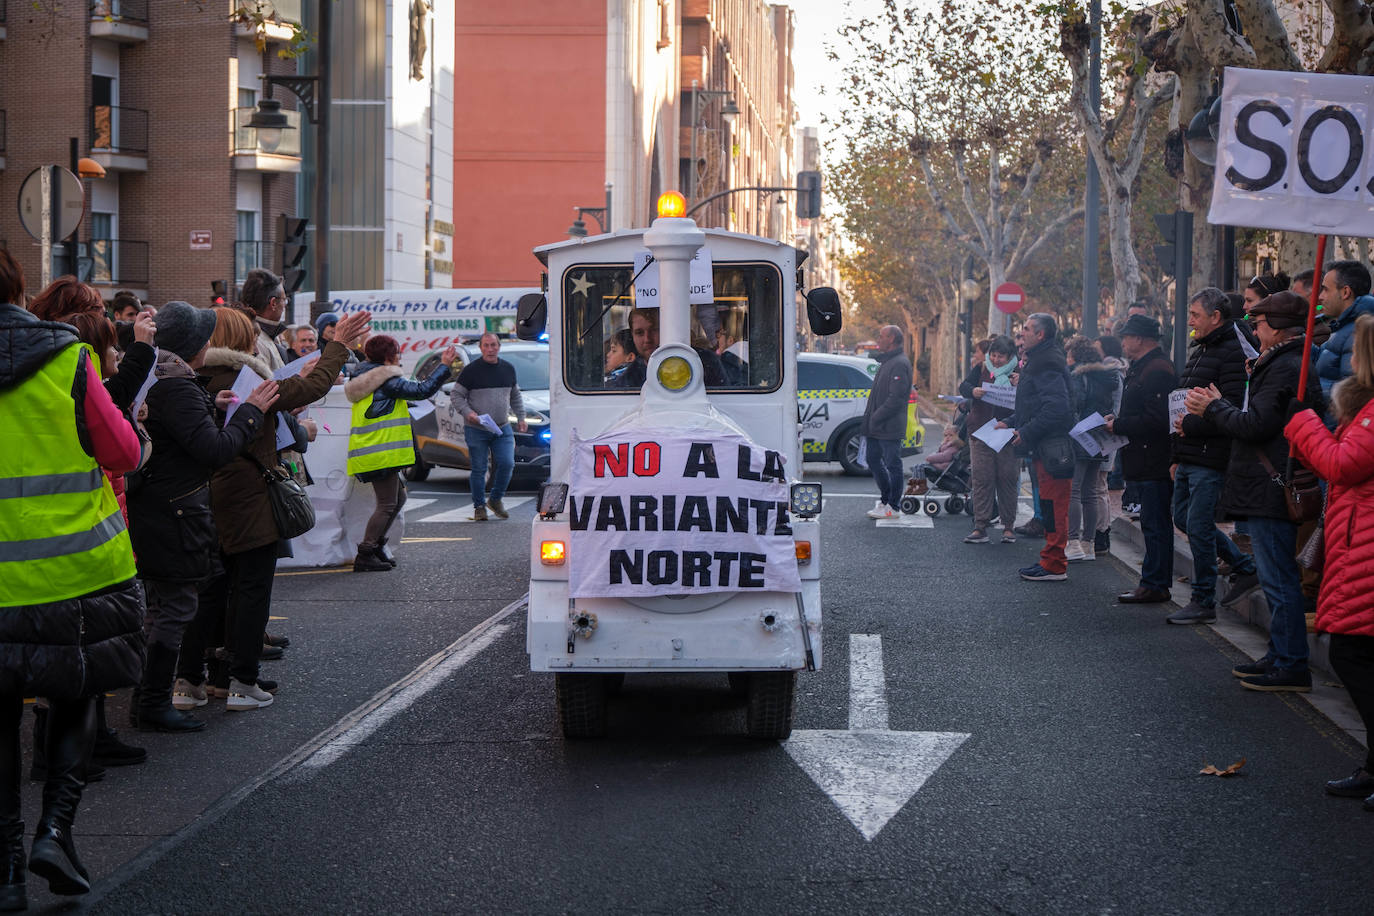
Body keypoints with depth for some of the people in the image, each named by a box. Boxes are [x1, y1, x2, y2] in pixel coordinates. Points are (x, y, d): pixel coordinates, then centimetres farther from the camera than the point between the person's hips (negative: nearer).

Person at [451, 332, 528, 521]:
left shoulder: (508, 369, 9)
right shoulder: (471, 370, -6)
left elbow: (515, 396, 23)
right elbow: (456, 396, -2)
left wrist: (521, 417, 17)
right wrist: (467, 413, -16)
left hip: (502, 428, 4)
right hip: (477, 431, -3)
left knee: (507, 464, -7)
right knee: (479, 469, 1)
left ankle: (495, 500, 14)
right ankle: (479, 506, 15)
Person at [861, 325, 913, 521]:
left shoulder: (899, 364, -15)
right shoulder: (887, 361, 18)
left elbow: (895, 398, -21)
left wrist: (876, 418, -18)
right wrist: (869, 419, 15)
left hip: (889, 427, -10)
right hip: (876, 426, 10)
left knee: (892, 464, -3)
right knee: (873, 460, 14)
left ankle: (892, 506, 3)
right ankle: (886, 498, 25)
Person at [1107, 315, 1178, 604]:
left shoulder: (1157, 371, -17)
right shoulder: (1143, 368, 18)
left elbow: (1154, 420, -24)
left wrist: (1118, 425, -14)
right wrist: (1118, 421, 10)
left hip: (1154, 464, -11)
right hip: (1147, 463, 11)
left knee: (1155, 525, -6)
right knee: (1155, 525, 13)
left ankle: (1155, 585, -4)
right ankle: (1156, 583, 17)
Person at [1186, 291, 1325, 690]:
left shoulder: (1285, 369, -17)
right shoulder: (1289, 363, 17)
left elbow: (1254, 425, -21)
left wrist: (1214, 408, -6)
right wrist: (1219, 407, 13)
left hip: (1270, 490, -11)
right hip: (1272, 490, 11)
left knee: (1279, 581, -7)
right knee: (1278, 580, 16)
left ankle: (1290, 666, -5)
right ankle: (1281, 657, 23)